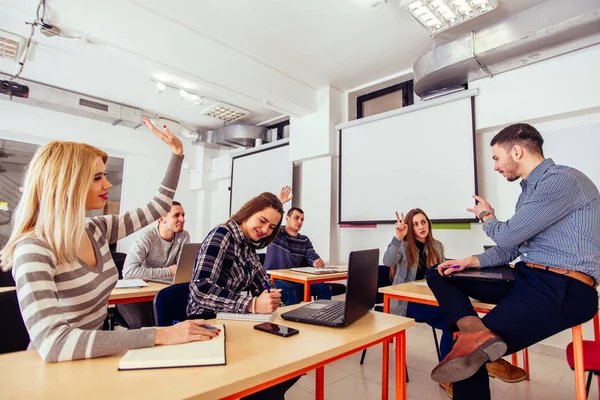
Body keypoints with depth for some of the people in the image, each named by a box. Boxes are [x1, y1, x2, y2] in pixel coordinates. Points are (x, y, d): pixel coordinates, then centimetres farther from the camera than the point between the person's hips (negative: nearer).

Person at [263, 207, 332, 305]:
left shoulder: (305, 241, 14)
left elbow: (312, 256, 1)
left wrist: (317, 262, -25)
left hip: (295, 280, 5)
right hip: (274, 279, -5)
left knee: (325, 288, -11)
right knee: (292, 292, -36)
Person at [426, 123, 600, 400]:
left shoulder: (562, 180, -12)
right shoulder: (530, 190, 18)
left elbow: (506, 235, -14)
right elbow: (509, 249, 18)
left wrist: (486, 216, 9)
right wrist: (471, 262, 1)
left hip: (563, 288, -9)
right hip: (527, 278, 10)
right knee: (438, 274, -5)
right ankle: (475, 331, -26)